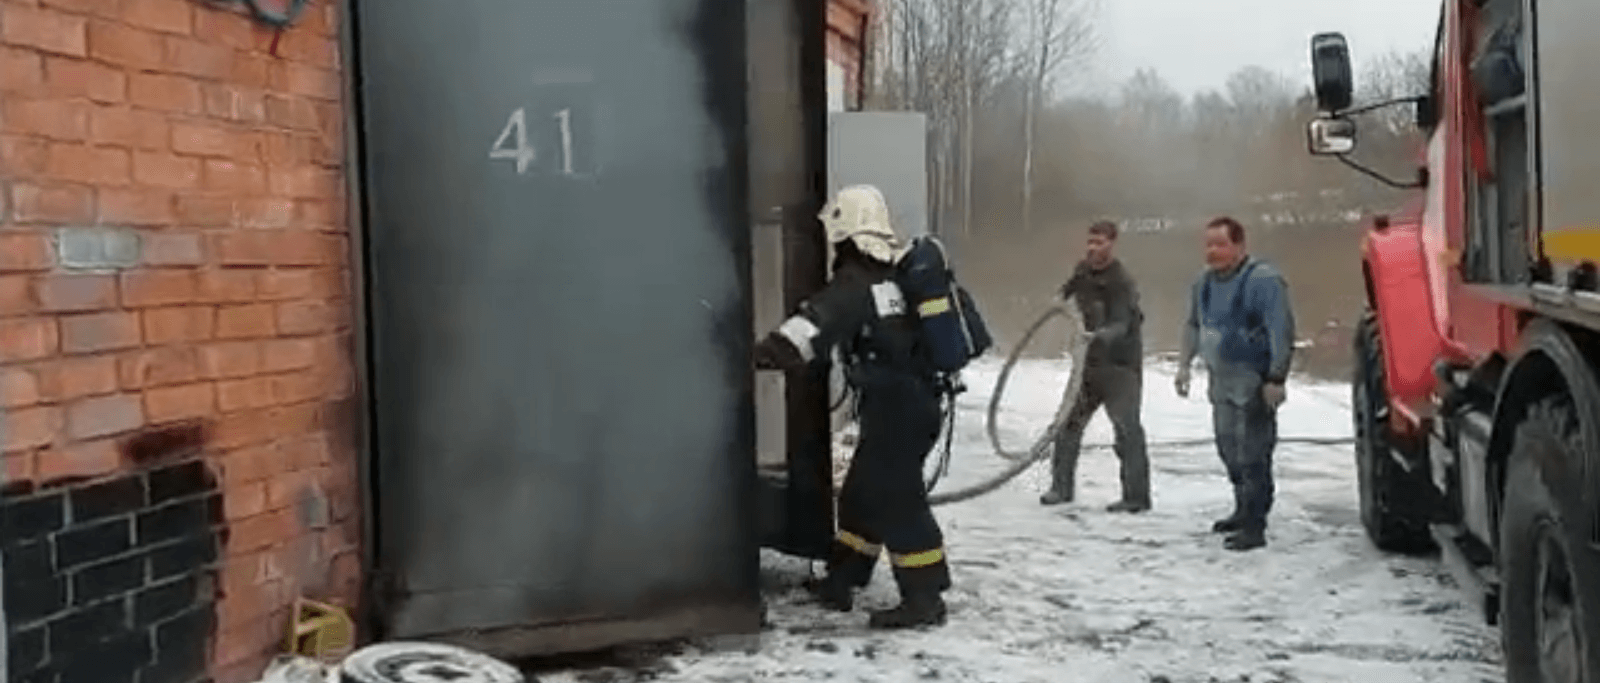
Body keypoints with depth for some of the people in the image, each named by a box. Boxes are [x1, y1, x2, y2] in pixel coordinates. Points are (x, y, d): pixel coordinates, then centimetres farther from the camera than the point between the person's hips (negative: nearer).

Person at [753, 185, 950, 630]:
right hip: (912, 400, 9)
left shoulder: (855, 283, -14)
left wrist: (775, 350, -39)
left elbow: (820, 321, -30)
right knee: (861, 492, 16)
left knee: (896, 500, -5)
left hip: (893, 407, -9)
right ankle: (841, 582, 24)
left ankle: (924, 598, -2)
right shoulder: (896, 273, 15)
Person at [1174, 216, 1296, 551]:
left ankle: (1254, 527, -3)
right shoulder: (1205, 282, 9)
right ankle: (1244, 511, 32)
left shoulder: (1263, 280, -16)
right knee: (1229, 449, 16)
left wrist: (1276, 379, -22)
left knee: (1252, 455, -8)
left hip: (1253, 384, -8)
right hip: (1220, 382, 8)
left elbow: (1281, 331, -19)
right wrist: (1184, 364, 15)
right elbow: (1193, 325, 22)